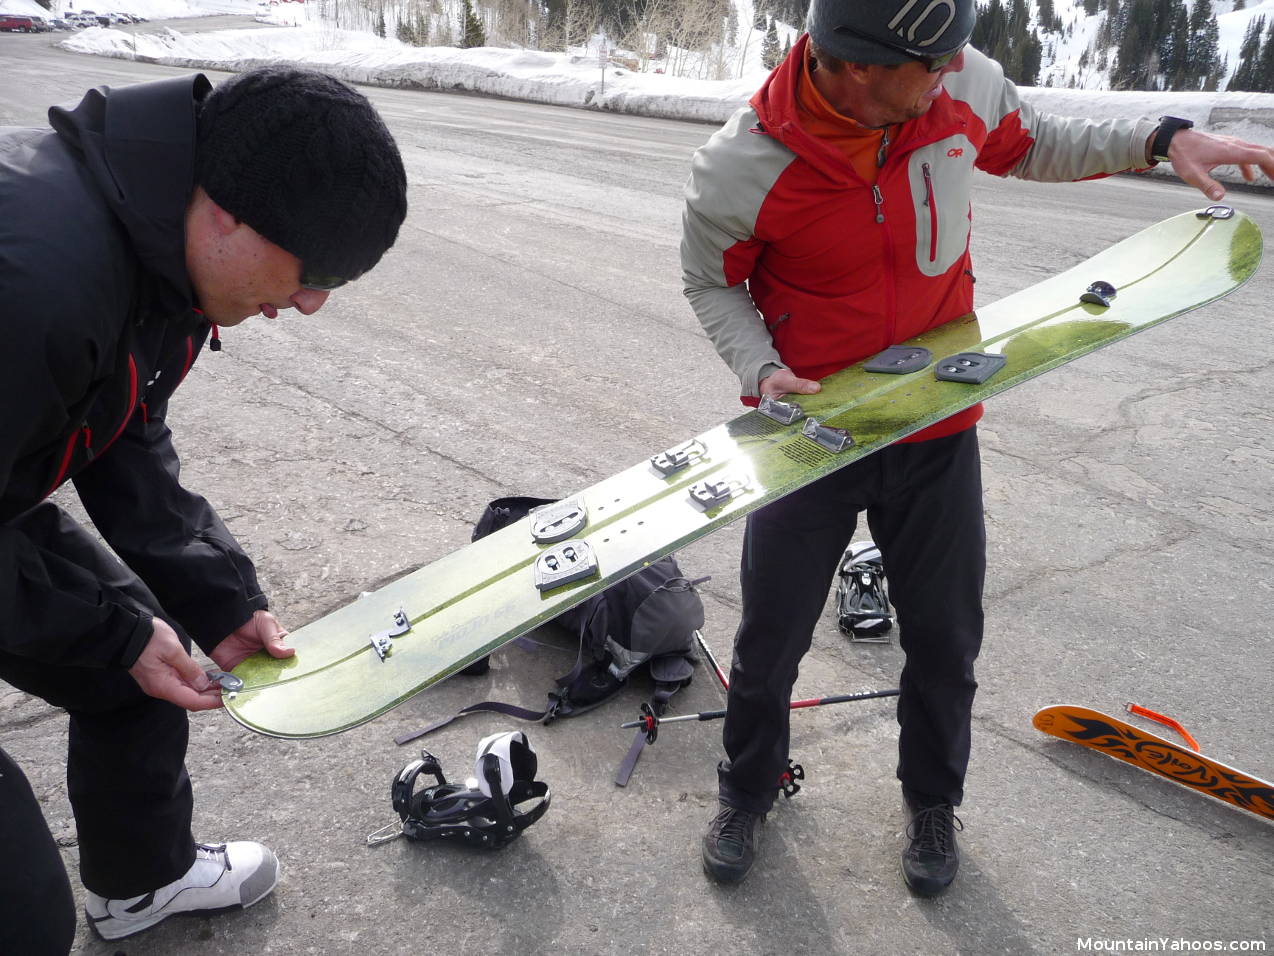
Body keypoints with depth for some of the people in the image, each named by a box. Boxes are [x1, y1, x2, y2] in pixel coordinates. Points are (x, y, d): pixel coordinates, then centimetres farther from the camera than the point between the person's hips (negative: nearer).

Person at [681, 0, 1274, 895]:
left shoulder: (964, 84, -12)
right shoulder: (740, 170, -22)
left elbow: (1028, 145, 11)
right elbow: (712, 283, -4)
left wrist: (1164, 138, 3)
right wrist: (761, 367, -20)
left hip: (938, 428, 3)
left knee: (946, 637, 13)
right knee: (771, 639, 10)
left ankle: (933, 804, 42)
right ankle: (747, 795, 40)